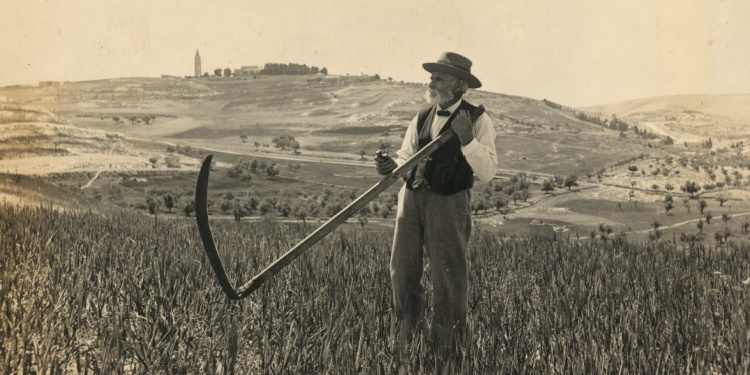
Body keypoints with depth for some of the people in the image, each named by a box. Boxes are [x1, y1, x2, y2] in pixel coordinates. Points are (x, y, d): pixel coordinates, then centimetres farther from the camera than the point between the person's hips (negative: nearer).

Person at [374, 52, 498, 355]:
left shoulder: (478, 121, -6)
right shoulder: (422, 117, 10)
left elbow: (487, 172, -13)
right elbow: (406, 158, 12)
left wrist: (467, 138, -25)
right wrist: (391, 166, -11)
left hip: (449, 203, -5)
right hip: (412, 197, 5)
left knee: (448, 274, 1)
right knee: (402, 269, 7)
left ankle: (447, 347, 16)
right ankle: (404, 340, 22)